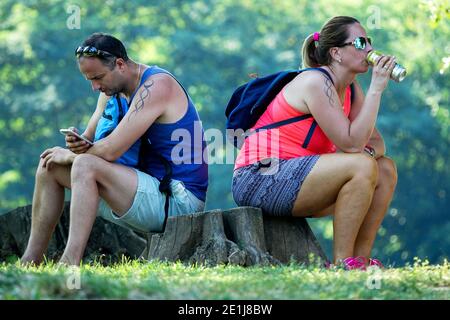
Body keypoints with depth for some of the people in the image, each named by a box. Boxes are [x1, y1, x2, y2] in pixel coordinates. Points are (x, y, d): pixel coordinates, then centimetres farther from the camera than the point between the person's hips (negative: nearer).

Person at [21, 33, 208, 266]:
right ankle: (30, 262, 0)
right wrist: (78, 143, -12)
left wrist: (71, 155, -7)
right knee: (51, 165, 6)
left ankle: (69, 263, -37)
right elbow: (89, 138, 13)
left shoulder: (156, 85, -18)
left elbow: (111, 150, -24)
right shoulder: (112, 91, 11)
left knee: (86, 166, -29)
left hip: (179, 200, -10)